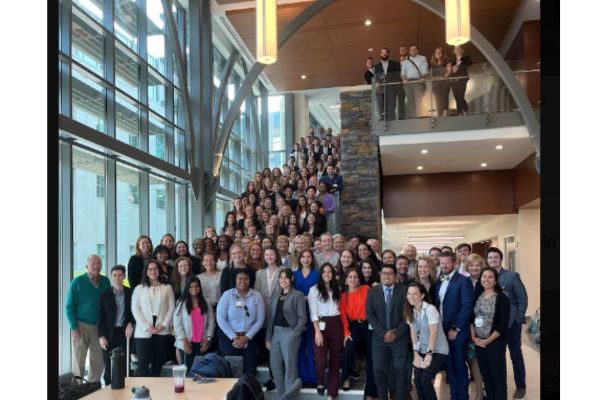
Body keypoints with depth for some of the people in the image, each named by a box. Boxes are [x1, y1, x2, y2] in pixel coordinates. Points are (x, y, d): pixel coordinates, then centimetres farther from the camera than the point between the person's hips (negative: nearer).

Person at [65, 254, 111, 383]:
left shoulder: (105, 282, 4)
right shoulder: (77, 282, -6)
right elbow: (69, 306, -4)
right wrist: (74, 327, -10)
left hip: (99, 326, 3)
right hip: (81, 325, -3)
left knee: (98, 361, 6)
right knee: (79, 359, 3)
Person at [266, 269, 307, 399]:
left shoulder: (298, 295, -2)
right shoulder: (275, 295, 14)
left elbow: (302, 317, -6)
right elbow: (270, 316, 12)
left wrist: (294, 333, -15)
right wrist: (268, 337, 8)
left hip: (289, 332, -6)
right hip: (275, 332, 6)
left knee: (289, 363, -12)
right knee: (275, 365, 6)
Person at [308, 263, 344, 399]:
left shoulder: (337, 289, 13)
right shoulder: (314, 289, -2)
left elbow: (339, 308, 16)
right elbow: (313, 313, -7)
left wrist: (343, 328, 5)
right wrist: (317, 331, -15)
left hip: (336, 325, 4)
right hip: (322, 325, -4)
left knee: (335, 359, 6)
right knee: (321, 360, -15)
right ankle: (320, 382, 15)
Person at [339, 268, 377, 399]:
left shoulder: (366, 289, 2)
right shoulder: (343, 296, 7)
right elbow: (343, 315, 1)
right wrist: (346, 333, -11)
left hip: (368, 325, 0)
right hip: (354, 327, 0)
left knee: (371, 358, 0)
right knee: (348, 351, -26)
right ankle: (345, 377, 1)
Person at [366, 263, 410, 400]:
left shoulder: (404, 290, -1)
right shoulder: (372, 292, 5)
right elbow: (370, 315, -1)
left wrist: (396, 333, -11)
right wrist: (384, 333, -11)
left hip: (400, 337, -1)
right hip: (379, 337, 2)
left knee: (400, 369, 1)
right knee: (379, 369, 2)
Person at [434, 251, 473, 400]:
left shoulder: (463, 280, -9)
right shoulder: (438, 282, 11)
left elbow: (467, 306, -15)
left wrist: (456, 328, -15)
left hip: (457, 331, -6)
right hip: (442, 330, 6)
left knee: (459, 366, 5)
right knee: (449, 366, 12)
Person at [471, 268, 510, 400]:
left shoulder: (502, 298, -8)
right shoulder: (477, 297, 7)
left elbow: (503, 324, -12)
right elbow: (472, 318, 12)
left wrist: (488, 340, -13)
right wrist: (473, 336, -1)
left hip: (495, 343, -5)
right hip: (478, 342, 5)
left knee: (498, 375, 1)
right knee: (485, 375, 13)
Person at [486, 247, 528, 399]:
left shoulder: (512, 276, -7)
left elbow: (522, 298, -6)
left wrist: (518, 319, -9)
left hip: (510, 323, -2)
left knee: (516, 355, 9)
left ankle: (520, 386, 22)